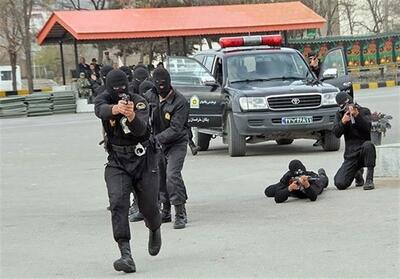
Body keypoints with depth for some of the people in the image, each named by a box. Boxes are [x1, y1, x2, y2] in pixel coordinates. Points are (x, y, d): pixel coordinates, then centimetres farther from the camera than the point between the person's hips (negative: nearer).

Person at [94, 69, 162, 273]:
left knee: (148, 206, 7)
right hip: (117, 162, 1)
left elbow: (141, 128, -33)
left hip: (144, 160, -1)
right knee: (118, 203, -18)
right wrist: (116, 109, -57)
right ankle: (126, 255, -24)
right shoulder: (104, 99, -9)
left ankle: (155, 231, 44)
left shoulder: (139, 102, -16)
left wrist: (131, 116, -55)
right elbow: (100, 110, -34)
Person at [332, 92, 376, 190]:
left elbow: (367, 127, -17)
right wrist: (343, 122, -21)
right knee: (340, 184, -13)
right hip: (351, 155, 3)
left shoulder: (364, 111, 0)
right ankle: (357, 174, 22)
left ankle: (369, 179, -27)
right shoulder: (340, 114, 9)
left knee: (368, 145, -40)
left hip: (364, 152, -3)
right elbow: (336, 133, -3)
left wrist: (357, 115, -31)